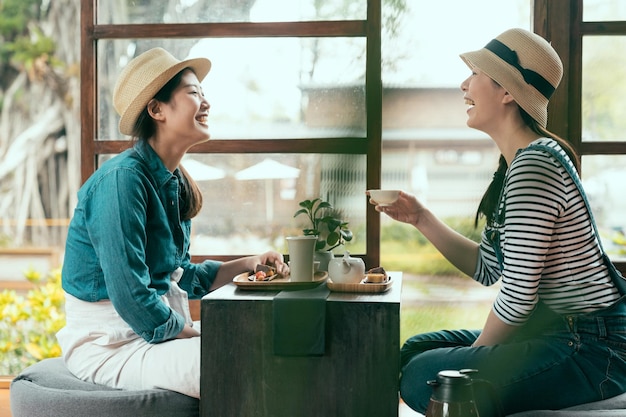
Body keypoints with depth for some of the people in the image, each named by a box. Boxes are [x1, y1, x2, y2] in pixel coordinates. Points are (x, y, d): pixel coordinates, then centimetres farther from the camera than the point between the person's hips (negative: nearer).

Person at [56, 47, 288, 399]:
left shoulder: (173, 183, 8)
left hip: (161, 329, 10)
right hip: (110, 344, -9)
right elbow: (131, 298, -24)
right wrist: (195, 334, -12)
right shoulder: (123, 179, -20)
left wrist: (247, 264, 7)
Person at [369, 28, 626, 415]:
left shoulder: (534, 164, -22)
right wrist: (421, 218, 8)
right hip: (562, 334, 10)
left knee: (421, 379, -18)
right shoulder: (519, 162, 11)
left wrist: (475, 353, -7)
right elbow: (487, 269, 14)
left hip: (591, 351, -10)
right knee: (414, 350, 14)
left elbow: (517, 294, -23)